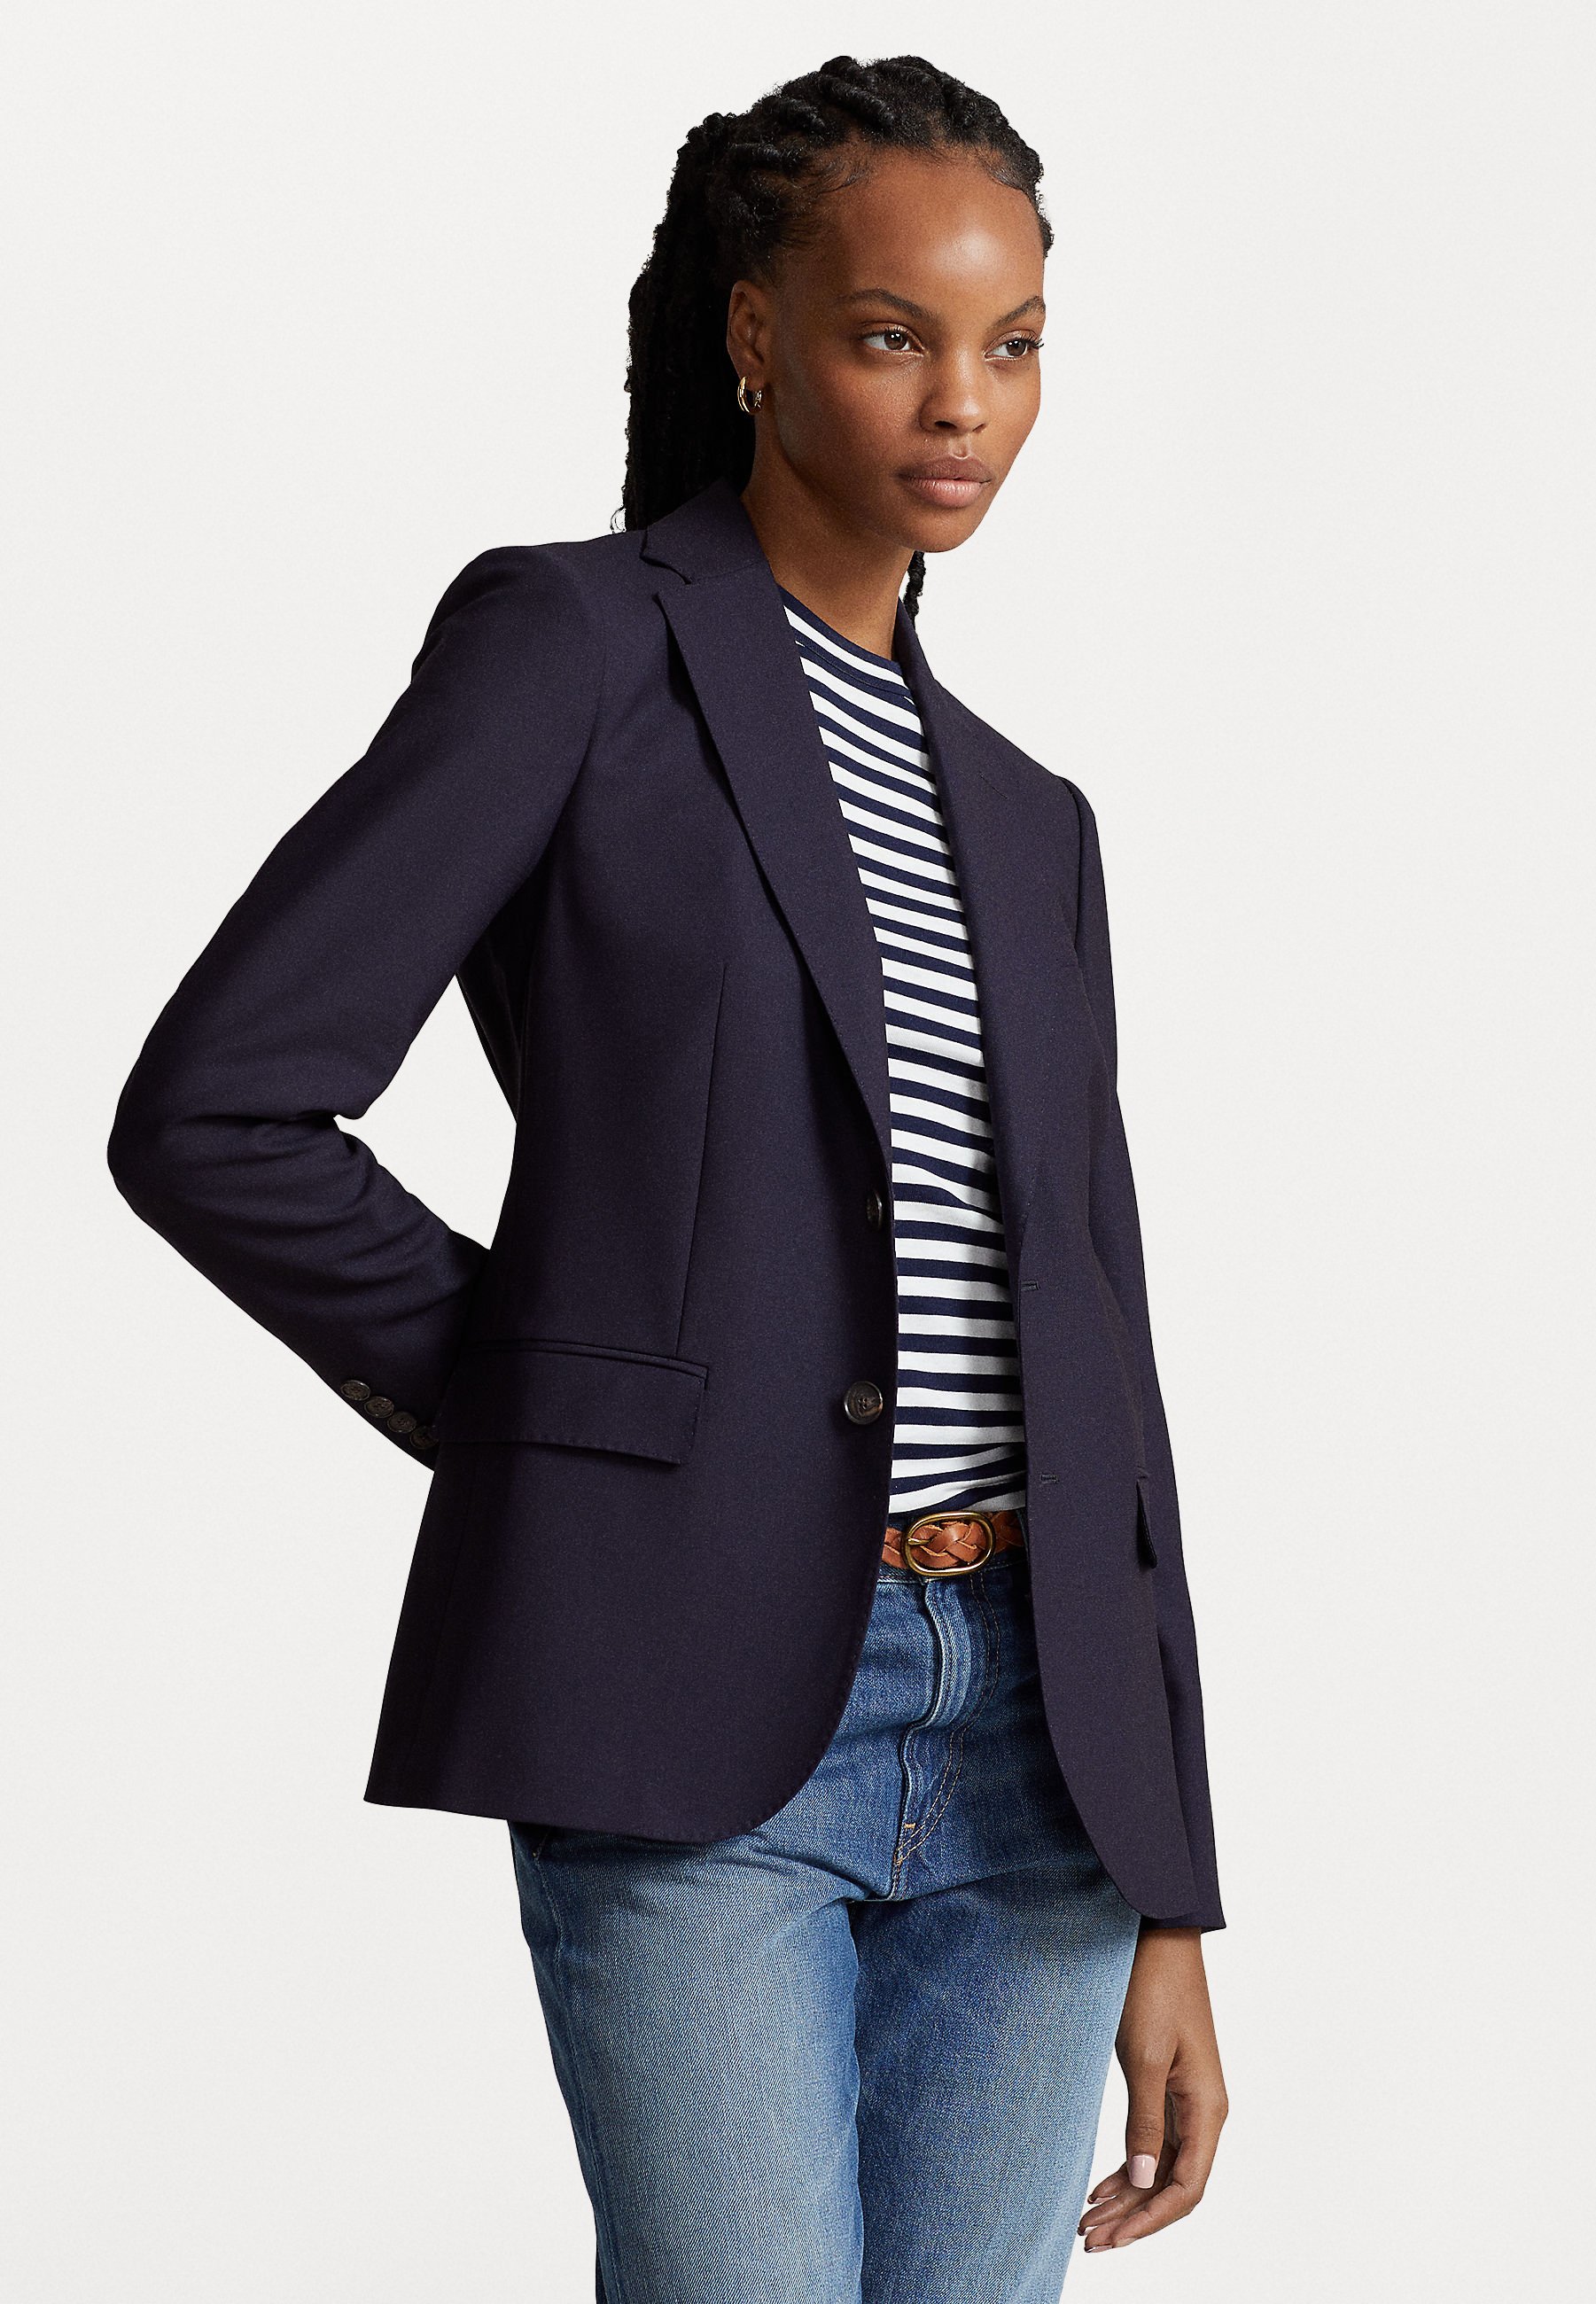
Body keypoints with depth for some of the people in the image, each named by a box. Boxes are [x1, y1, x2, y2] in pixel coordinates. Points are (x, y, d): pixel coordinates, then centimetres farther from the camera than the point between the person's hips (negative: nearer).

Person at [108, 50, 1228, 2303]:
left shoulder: (1022, 827, 17)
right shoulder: (572, 640, -1)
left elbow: (1097, 1369, 15)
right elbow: (215, 1116, -9)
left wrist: (1169, 1903, 10)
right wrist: (541, 1413, 1)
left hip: (1024, 1732, 6)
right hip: (690, 1708, -6)